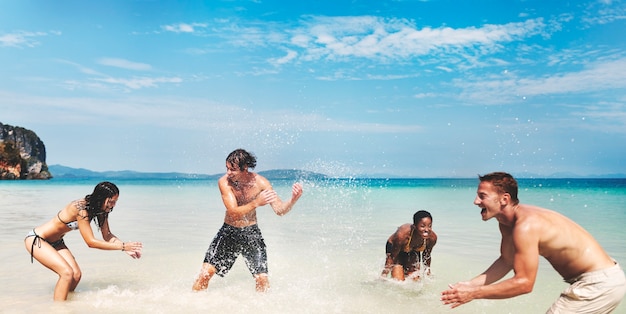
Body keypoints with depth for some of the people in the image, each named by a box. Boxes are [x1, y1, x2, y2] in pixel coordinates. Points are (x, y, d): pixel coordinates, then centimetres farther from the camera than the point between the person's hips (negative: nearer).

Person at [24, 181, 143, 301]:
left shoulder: (100, 210, -8)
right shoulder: (81, 209, -32)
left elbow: (107, 235, -1)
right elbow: (91, 242, -31)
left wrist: (126, 247, -18)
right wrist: (122, 247, -33)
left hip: (55, 242, 8)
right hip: (36, 240, -8)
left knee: (76, 274, -4)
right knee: (67, 273, -21)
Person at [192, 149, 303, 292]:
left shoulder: (260, 182, -15)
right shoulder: (224, 182, -17)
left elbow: (280, 210, -18)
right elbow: (234, 213, -25)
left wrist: (293, 200, -38)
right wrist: (256, 202, -39)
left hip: (251, 232, 0)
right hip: (229, 231, 0)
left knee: (262, 279, -6)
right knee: (206, 271, -8)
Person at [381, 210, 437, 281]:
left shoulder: (432, 238, -29)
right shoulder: (402, 234, -42)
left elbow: (427, 256, -6)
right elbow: (392, 257, -27)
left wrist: (427, 274, 6)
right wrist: (383, 276, -21)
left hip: (413, 251, 4)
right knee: (398, 281, -13)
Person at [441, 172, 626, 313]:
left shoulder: (526, 226, -27)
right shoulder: (507, 222, 2)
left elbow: (524, 283, -28)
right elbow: (506, 261, 10)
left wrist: (474, 293, -25)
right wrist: (471, 284, -2)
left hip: (600, 283, -10)